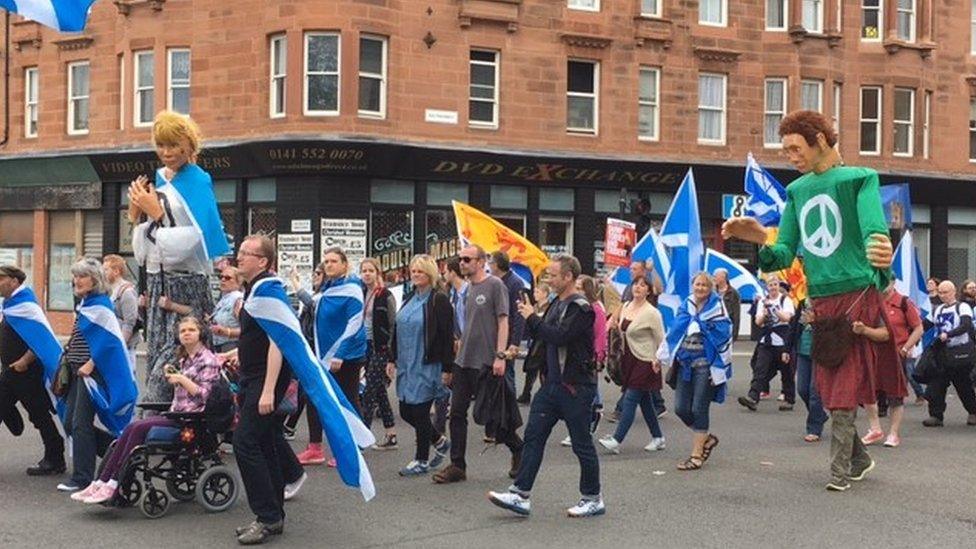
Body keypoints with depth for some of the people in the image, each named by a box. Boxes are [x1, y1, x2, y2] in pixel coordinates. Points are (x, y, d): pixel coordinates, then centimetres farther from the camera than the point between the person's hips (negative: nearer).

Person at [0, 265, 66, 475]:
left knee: (39, 415, 0)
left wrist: (25, 361, -21)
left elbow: (42, 336, -24)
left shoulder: (25, 305, -18)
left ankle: (54, 460, 12)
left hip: (27, 372, -10)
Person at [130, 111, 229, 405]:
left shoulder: (197, 182, -6)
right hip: (157, 283, 7)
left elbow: (196, 237, -16)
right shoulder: (157, 181, 14)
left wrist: (156, 213, -13)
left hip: (186, 284, -7)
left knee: (172, 366, -10)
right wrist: (136, 215, 1)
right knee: (155, 359, 6)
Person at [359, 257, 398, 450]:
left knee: (369, 393, -8)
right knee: (379, 392, 11)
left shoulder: (386, 296, -9)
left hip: (380, 348, -7)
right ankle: (391, 435, 18)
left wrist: (390, 354, -13)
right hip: (366, 347, 7)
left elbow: (393, 325, -10)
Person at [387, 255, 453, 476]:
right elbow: (398, 333, 18)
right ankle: (440, 441, 30)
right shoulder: (409, 300, 13)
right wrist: (393, 359, 14)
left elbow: (447, 337, -13)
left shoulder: (439, 301, -10)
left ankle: (422, 460, 12)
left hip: (427, 366, -8)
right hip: (407, 366, 8)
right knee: (406, 412, 10)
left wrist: (446, 368, -16)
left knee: (419, 412, -3)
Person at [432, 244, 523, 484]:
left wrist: (500, 356, -19)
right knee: (457, 413, 3)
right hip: (463, 363, 7)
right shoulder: (468, 289, 14)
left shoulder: (495, 285, -8)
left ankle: (518, 451, 25)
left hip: (486, 363, -7)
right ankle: (457, 466, 8)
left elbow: (503, 321, -12)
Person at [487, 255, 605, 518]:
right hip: (552, 383, 9)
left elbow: (560, 337, -27)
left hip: (575, 386, -8)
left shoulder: (581, 308, -15)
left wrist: (532, 318, -16)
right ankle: (520, 495, 5)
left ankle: (593, 499, 17)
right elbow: (543, 336, 19)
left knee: (582, 444, 3)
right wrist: (528, 317, 3)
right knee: (533, 436, 3)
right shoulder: (557, 304, 13)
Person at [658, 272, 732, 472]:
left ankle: (696, 455, 6)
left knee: (698, 409, -3)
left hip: (705, 365, -6)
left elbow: (724, 339, -9)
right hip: (685, 364, 6)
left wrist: (719, 369, -13)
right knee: (680, 408, 3)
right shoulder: (686, 306, 9)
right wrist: (661, 356, 16)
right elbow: (674, 332, 17)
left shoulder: (717, 309, -6)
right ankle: (707, 438, 26)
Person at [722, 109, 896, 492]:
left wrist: (881, 255, -44)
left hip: (857, 296, -6)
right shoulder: (796, 191, 12)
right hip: (819, 301, 6)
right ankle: (859, 459, 28)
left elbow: (874, 231, -20)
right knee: (828, 389, 11)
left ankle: (840, 470, 4)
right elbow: (784, 254, 9)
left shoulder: (859, 179, -4)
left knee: (845, 391, -4)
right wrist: (763, 241, -14)